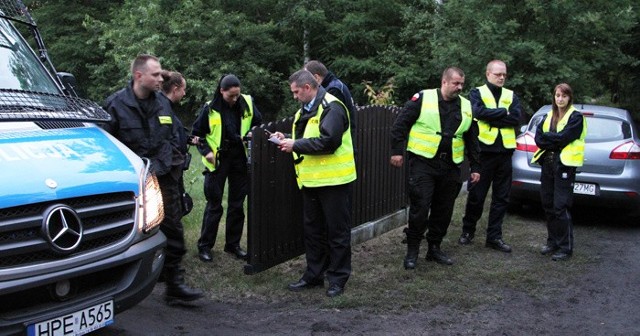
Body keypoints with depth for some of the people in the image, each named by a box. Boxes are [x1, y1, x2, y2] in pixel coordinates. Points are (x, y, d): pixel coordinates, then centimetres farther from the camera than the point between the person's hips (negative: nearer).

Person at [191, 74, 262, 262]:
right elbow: (196, 133, 2)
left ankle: (233, 244, 22)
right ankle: (205, 246, 13)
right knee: (214, 205, 1)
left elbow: (259, 125, 12)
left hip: (240, 161, 3)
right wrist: (206, 151, -10)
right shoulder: (210, 109, -9)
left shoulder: (247, 104, -2)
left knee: (237, 205, 10)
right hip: (217, 162, -3)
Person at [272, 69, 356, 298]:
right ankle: (314, 275, 27)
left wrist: (296, 145, -19)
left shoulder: (332, 108, -16)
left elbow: (328, 141, -26)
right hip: (311, 180, 10)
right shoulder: (305, 110, 15)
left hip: (332, 179, -9)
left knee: (337, 231, 2)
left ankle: (337, 279, 12)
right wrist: (287, 140, 4)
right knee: (312, 230, 16)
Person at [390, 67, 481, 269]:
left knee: (443, 210, 9)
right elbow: (400, 125, -4)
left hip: (450, 167, 5)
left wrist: (475, 167, 14)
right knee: (420, 207, -7)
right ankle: (412, 250, 7)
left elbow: (472, 140, 16)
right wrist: (396, 151, -8)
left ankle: (434, 248, 23)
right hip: (423, 163, -5)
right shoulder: (423, 99, -4)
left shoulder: (466, 107, 11)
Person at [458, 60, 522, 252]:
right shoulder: (477, 93, 4)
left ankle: (494, 236, 15)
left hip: (505, 152, 4)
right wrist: (503, 112, -9)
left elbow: (516, 118, -4)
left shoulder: (511, 96, 13)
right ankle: (468, 230, 21)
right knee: (476, 195, 3)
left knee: (501, 198, 6)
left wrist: (491, 119, -12)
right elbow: (479, 112, -16)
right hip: (484, 150, -3)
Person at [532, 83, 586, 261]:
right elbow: (538, 138, 4)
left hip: (564, 166, -6)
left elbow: (564, 137, -16)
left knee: (560, 207, -8)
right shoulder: (548, 116, 15)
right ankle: (553, 241, 22)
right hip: (547, 164, 6)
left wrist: (546, 138, -4)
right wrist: (555, 141, -11)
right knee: (548, 205, 9)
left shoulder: (576, 117, -3)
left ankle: (565, 247, 0)